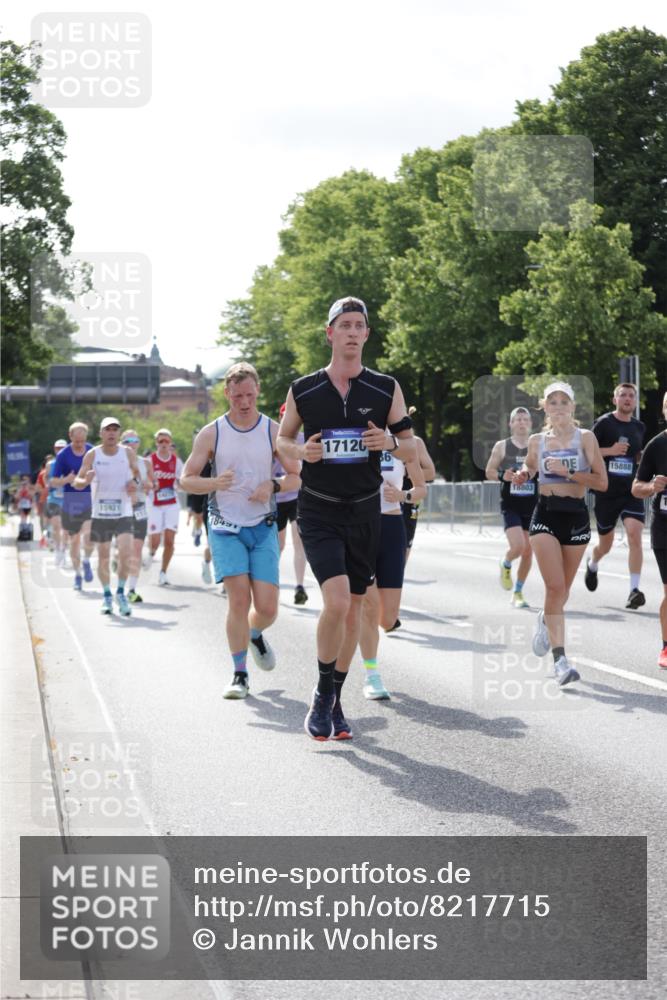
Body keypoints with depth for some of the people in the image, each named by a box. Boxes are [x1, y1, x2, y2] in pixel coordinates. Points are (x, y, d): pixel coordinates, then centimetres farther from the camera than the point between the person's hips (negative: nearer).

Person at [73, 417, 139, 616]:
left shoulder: (128, 453, -1)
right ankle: (107, 596, 22)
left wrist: (134, 483, -8)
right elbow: (77, 482, -4)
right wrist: (85, 481, -28)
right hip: (100, 514, 0)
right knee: (103, 557, 6)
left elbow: (138, 475, 15)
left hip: (123, 513, 0)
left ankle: (121, 593, 5)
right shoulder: (92, 455, -3)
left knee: (125, 554, -14)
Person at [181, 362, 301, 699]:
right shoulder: (211, 433, 0)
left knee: (267, 608, -4)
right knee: (239, 599, -14)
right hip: (225, 528, -1)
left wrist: (273, 486, -13)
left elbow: (296, 476, 8)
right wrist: (215, 483, -19)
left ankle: (255, 635, 33)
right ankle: (239, 675, -2)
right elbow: (186, 479, 1)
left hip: (263, 528, 1)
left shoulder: (274, 431, 3)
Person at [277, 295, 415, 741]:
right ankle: (322, 695, 1)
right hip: (319, 511, -2)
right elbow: (282, 441, 14)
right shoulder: (303, 390, 0)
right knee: (336, 601, -19)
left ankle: (335, 700, 24)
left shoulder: (386, 388, 2)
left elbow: (412, 451, 8)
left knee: (354, 607, 8)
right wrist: (301, 451, -9)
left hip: (365, 511, 2)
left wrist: (390, 441, -15)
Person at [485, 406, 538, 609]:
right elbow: (489, 472, 5)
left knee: (528, 551, 4)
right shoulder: (502, 446, 1)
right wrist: (502, 476, -15)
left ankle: (518, 592, 19)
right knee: (518, 546, -19)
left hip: (532, 505, 3)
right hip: (510, 505, -3)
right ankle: (506, 564, 16)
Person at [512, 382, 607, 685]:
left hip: (576, 516, 0)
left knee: (562, 589, 12)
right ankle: (560, 658, -16)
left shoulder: (585, 438, -1)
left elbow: (601, 481, -7)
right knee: (555, 586, -14)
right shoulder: (537, 440, 7)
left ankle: (546, 621, 46)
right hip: (545, 515, 0)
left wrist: (568, 472, -18)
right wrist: (521, 476, 3)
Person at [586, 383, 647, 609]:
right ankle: (592, 565, 48)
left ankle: (634, 590, -20)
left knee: (634, 535, -19)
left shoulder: (639, 427, 10)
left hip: (632, 492, 2)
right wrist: (609, 450, -20)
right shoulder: (604, 423, -5)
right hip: (606, 492, -2)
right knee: (605, 545, 11)